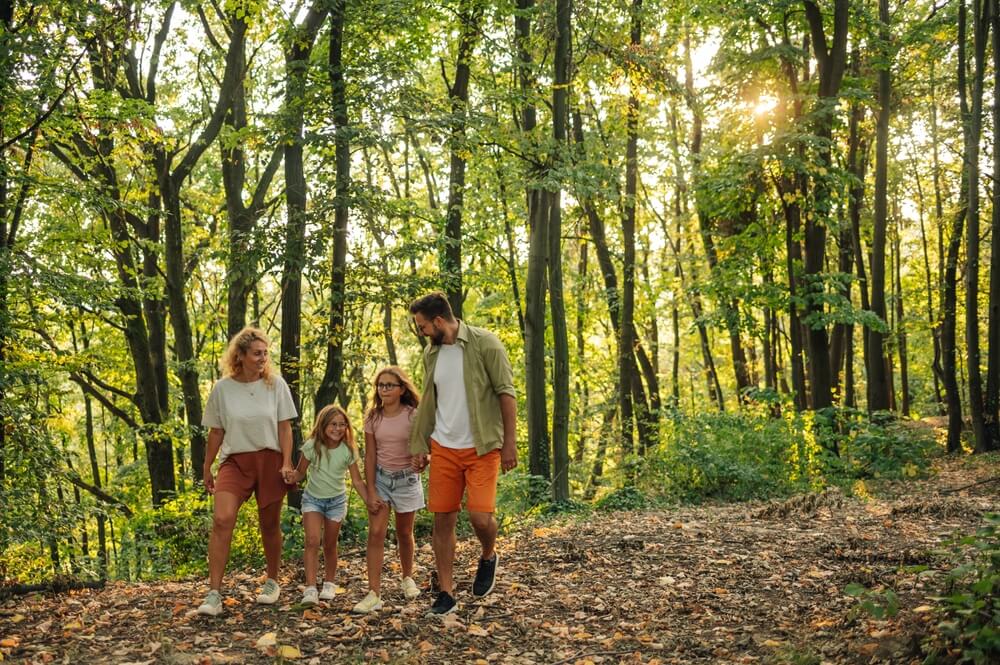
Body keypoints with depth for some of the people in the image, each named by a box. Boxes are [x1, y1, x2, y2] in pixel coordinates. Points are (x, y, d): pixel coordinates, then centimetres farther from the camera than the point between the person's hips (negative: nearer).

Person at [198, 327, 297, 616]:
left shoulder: (276, 384, -1)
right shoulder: (222, 388, -1)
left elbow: (285, 427, 1)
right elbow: (216, 431, 6)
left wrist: (287, 463, -9)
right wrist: (207, 469, 9)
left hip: (270, 460, 1)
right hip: (235, 461, 0)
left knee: (269, 525, 8)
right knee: (222, 520, -19)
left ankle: (272, 581, 31)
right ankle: (214, 594, -16)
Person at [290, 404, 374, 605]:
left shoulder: (348, 450, -12)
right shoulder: (312, 446, -14)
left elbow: (357, 481, -6)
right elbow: (300, 473, -5)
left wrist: (369, 501, -16)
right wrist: (287, 478, -26)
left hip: (336, 500, 1)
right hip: (313, 499, -1)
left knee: (330, 545, 8)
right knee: (312, 541, -17)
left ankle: (329, 584, 29)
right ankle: (310, 589, -19)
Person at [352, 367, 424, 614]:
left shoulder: (413, 415, -9)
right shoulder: (373, 418, -2)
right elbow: (370, 456, -1)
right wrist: (371, 490, -6)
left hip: (407, 479, -1)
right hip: (380, 478, 1)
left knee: (404, 532, 14)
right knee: (375, 533, -10)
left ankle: (407, 579, 37)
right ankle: (374, 593, -11)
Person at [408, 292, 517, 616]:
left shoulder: (484, 344, -10)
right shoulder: (431, 352, 8)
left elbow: (506, 394, -10)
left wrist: (509, 443, -13)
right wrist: (419, 446, 13)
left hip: (482, 448, -5)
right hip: (443, 449, 5)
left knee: (480, 516, -13)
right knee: (442, 519, 4)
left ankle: (488, 557, 21)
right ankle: (446, 593, 15)